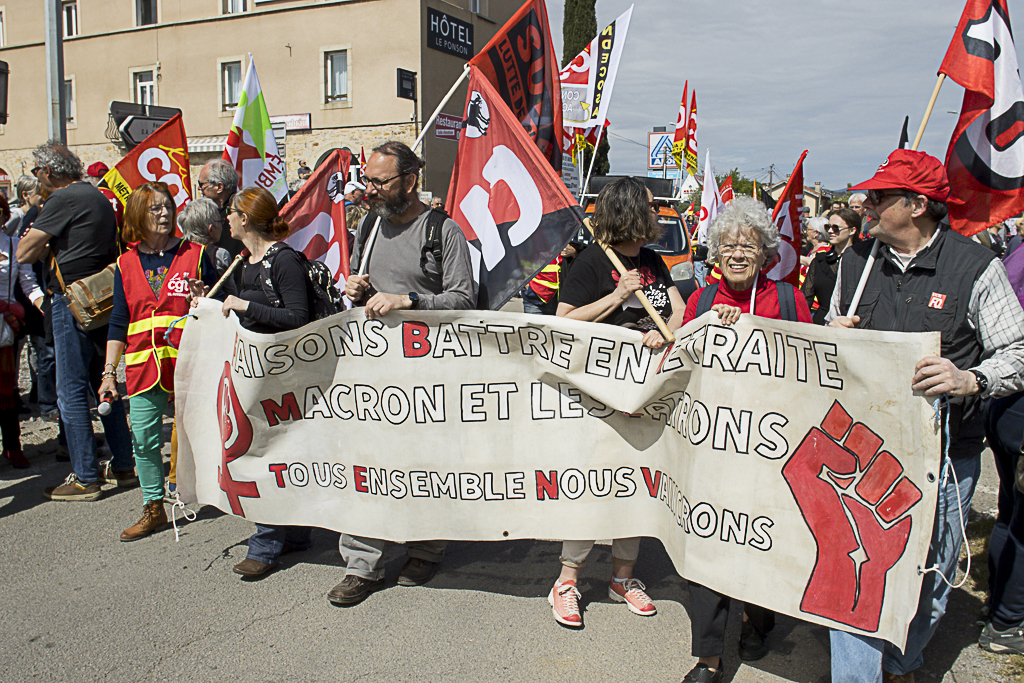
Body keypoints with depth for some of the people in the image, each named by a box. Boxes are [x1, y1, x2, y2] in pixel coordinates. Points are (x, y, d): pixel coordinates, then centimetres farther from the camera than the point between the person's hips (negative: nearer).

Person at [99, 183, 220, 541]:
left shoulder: (195, 254, 2)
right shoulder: (126, 264, 10)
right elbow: (118, 323, 11)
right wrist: (109, 372, 7)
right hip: (143, 366, 3)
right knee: (143, 439, 4)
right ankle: (154, 508, 18)